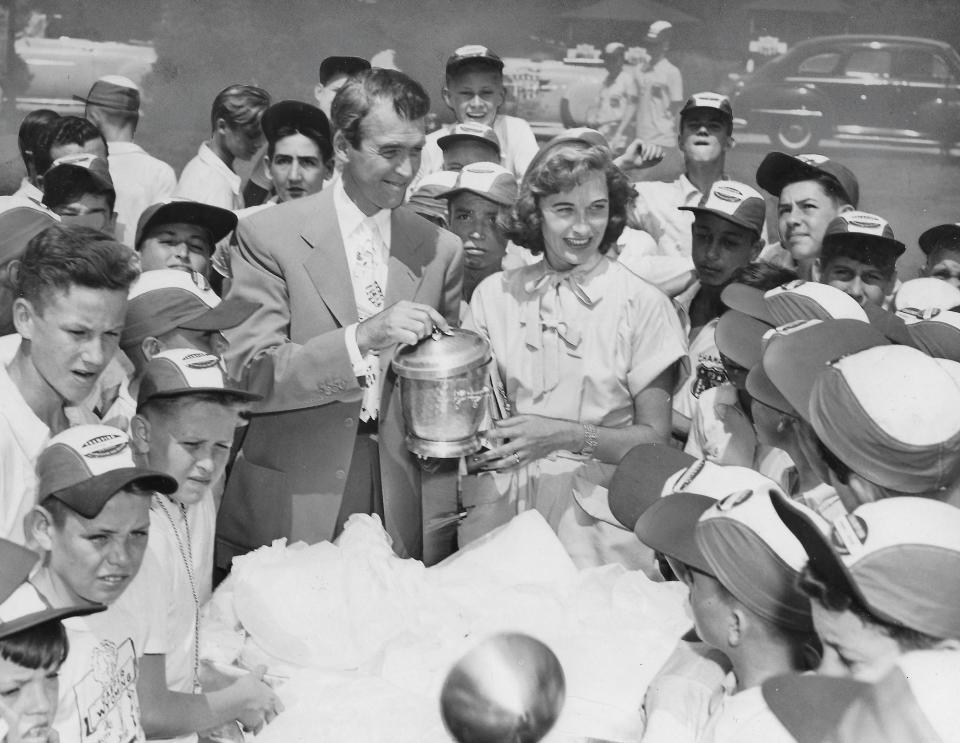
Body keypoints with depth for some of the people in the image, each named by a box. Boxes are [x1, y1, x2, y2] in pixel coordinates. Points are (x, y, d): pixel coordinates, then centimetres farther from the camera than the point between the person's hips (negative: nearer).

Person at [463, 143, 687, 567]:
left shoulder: (642, 305, 0)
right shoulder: (494, 294, 7)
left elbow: (654, 437, 0)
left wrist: (564, 435, -13)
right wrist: (479, 443, -10)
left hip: (591, 497, -2)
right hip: (500, 490, 2)